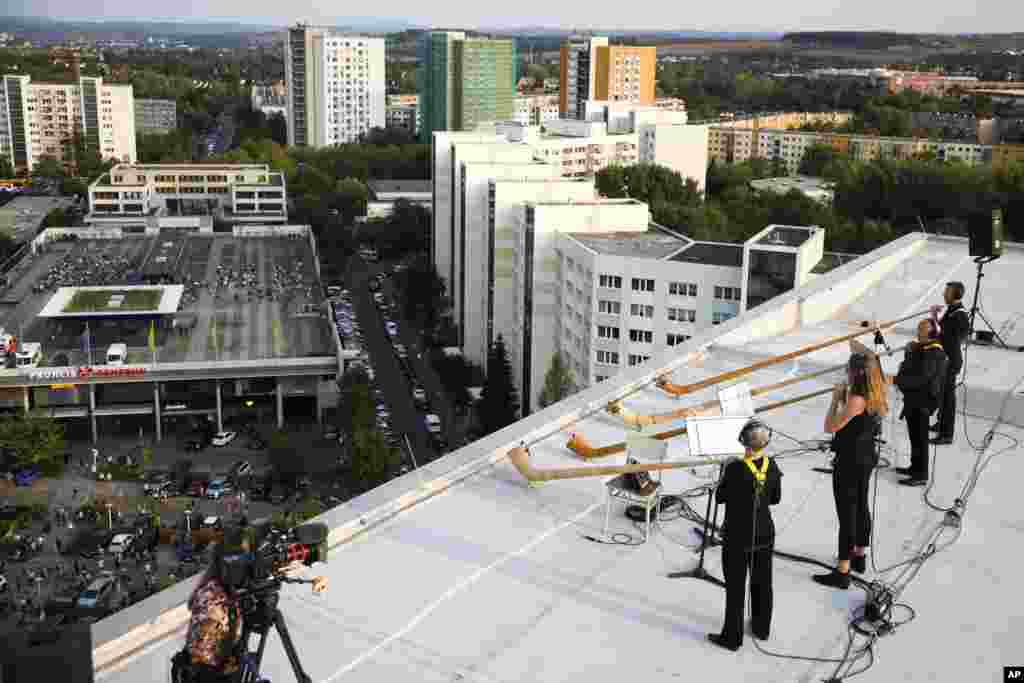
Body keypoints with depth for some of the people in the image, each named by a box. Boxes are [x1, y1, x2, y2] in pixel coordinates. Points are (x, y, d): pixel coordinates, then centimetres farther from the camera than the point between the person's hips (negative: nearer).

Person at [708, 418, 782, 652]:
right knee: (762, 582, 20)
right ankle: (762, 628, 36)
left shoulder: (735, 468, -24)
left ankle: (732, 637, 18)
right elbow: (775, 499, 5)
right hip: (764, 534, 5)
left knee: (735, 588, 8)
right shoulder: (772, 467, -8)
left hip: (738, 537, -5)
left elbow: (720, 497, -11)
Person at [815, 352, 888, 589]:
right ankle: (859, 556, 38)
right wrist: (845, 398, 4)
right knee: (861, 507, 22)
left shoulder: (856, 400, -26)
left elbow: (830, 427, -21)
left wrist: (836, 399, -13)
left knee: (846, 514, -2)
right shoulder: (876, 395, 1)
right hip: (866, 457, 9)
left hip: (850, 462, -9)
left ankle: (842, 573, 4)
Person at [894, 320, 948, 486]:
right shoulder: (920, 347, 8)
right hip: (914, 398, 10)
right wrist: (910, 352, 3)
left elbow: (920, 379, -30)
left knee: (920, 438, -1)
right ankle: (915, 467, 34)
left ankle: (921, 475, 8)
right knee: (914, 436, 20)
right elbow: (910, 368, 17)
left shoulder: (933, 354, -22)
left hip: (923, 401, -10)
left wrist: (897, 380, -28)